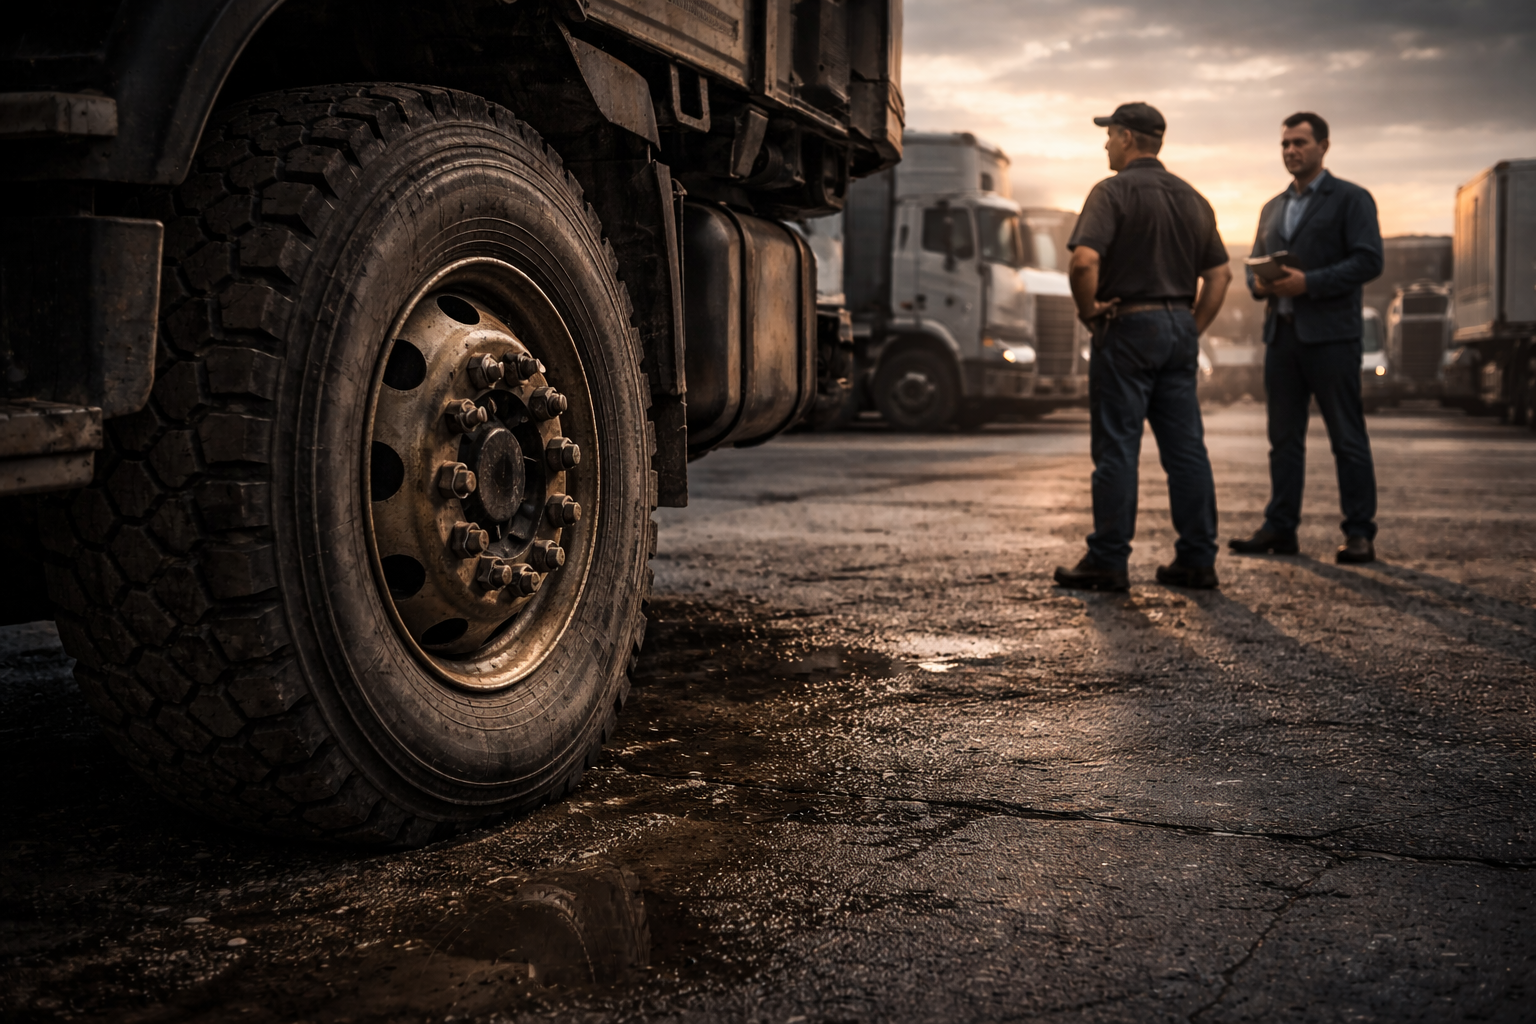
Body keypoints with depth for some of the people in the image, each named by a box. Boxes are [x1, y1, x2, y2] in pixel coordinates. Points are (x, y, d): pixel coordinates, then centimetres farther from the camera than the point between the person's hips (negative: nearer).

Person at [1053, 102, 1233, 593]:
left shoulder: (1113, 191, -8)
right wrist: (1192, 328, 15)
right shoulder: (1192, 198, 14)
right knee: (1186, 447, 8)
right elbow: (1220, 275, 14)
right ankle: (1197, 560, 11)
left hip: (1128, 328, -7)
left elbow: (1084, 261, -24)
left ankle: (1108, 562, 1)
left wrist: (1089, 312, -10)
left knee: (1117, 448, -2)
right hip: (1180, 327, 7)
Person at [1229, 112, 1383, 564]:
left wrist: (1308, 282, -18)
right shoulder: (1273, 208, 21)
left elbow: (1368, 260, -9)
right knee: (1284, 437, 7)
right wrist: (1258, 282, -1)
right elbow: (1255, 264, 23)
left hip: (1330, 335, -6)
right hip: (1281, 333, 6)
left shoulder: (1351, 199, 1)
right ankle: (1280, 528, 11)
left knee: (1347, 438, -4)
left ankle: (1359, 533, 0)